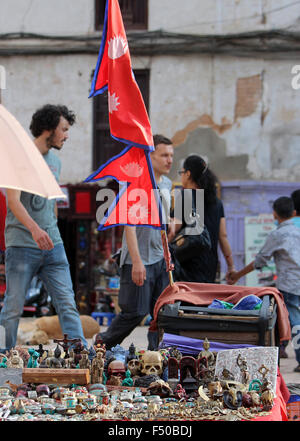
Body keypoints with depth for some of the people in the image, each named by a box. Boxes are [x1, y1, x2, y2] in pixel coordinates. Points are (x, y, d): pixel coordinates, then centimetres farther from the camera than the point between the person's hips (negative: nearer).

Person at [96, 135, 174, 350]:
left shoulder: (167, 183, 13)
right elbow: (129, 223, -17)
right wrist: (137, 261, -21)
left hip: (160, 259, 8)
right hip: (139, 261, -8)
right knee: (135, 312, -2)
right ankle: (103, 343, 18)